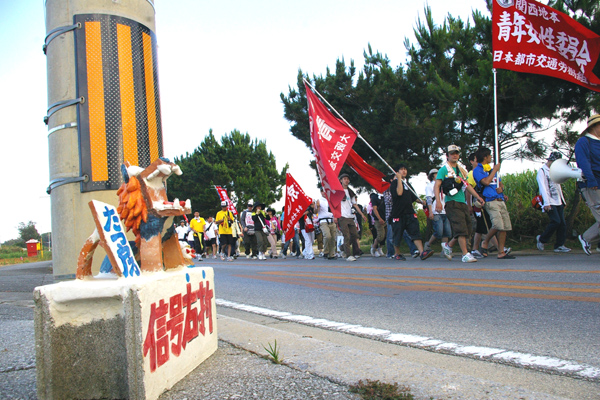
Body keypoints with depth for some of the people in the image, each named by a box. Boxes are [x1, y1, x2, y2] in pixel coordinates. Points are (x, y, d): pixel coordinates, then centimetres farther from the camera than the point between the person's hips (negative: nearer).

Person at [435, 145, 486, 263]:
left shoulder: (461, 170, 22)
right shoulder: (443, 170, 0)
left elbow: (467, 185, 25)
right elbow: (436, 186, -8)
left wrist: (477, 196, 14)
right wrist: (438, 201, -21)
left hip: (463, 202, 8)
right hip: (452, 202, -7)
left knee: (468, 229, 6)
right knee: (461, 228, -15)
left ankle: (448, 246, 23)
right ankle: (465, 254, -13)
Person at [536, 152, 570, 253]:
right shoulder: (542, 171, -4)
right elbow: (542, 187, -13)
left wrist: (563, 200, 19)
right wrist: (546, 203, -21)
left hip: (558, 202, 8)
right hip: (550, 202, -8)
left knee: (562, 223, 0)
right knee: (556, 221, -17)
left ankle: (559, 245, 4)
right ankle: (542, 239, 2)